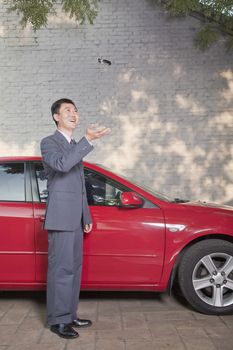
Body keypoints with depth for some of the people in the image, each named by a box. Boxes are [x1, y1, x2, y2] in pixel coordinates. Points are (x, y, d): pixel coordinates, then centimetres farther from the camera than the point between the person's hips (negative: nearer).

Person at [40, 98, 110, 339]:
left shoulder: (76, 147, 20)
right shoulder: (49, 142, -3)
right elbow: (61, 164, -26)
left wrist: (86, 216, 20)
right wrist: (88, 140, -29)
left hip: (76, 218, 8)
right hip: (61, 217, -8)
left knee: (74, 267, 12)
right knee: (61, 269, -6)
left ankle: (70, 315, 21)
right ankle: (58, 320, 4)